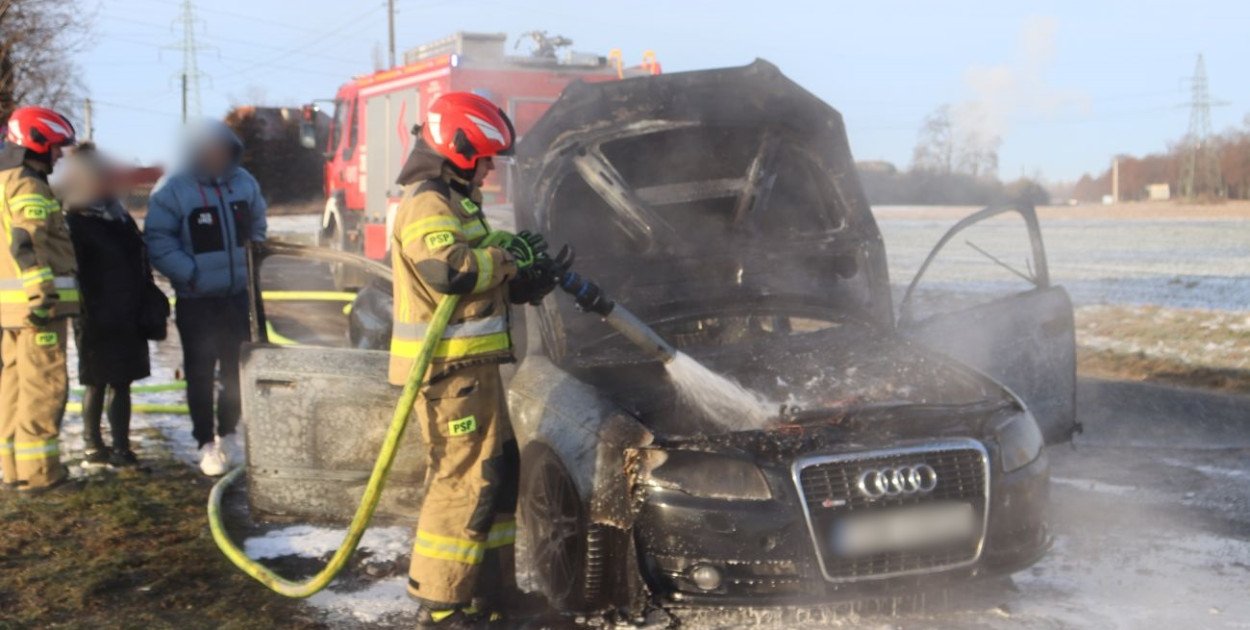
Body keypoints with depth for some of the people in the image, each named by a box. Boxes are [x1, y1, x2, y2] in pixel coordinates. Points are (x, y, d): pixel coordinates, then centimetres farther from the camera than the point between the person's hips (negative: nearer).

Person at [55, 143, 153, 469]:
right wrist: (88, 313, -20)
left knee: (121, 382, 10)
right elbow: (71, 271, -16)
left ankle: (121, 449, 16)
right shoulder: (76, 223, -11)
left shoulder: (118, 216, 14)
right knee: (97, 384, 2)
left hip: (126, 316, 7)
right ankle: (94, 448, 13)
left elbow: (139, 261, 20)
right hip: (99, 320, -7)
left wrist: (146, 305, 18)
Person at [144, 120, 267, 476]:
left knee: (236, 368, 14)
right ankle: (206, 445, 13)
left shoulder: (244, 182, 4)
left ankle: (228, 436, 30)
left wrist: (251, 263, 8)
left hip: (238, 295, 5)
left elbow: (257, 228, 18)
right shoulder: (173, 190, -12)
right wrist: (190, 273, -21)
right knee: (201, 374, 2)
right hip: (196, 300, -5)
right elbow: (158, 242, -13)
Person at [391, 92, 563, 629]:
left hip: (470, 365, 11)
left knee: (498, 470, 15)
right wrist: (510, 256, -15)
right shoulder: (426, 205, -12)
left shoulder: (453, 203, 22)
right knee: (465, 477, -9)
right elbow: (450, 269, -30)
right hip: (450, 367, -11)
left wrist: (536, 279, 6)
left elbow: (487, 287, 24)